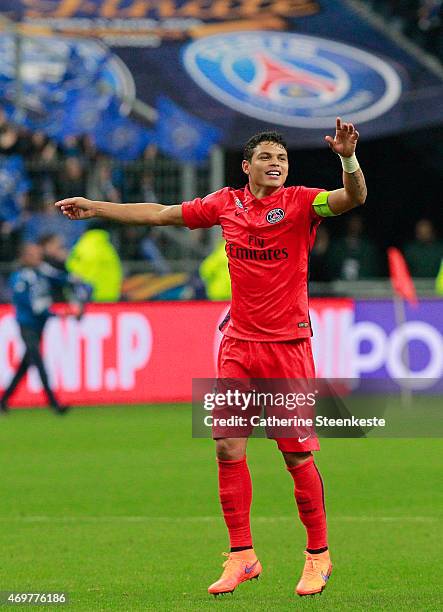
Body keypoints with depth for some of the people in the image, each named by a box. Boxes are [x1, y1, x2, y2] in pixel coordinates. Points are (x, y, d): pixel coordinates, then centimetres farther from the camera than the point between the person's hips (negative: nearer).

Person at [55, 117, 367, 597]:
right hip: (238, 343, 4)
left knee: (298, 457, -2)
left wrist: (348, 160, -41)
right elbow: (161, 214, 19)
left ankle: (318, 554, 13)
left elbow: (353, 199, -22)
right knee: (228, 449, -2)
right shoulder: (226, 204, 8)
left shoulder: (300, 202, -4)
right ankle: (241, 555, 8)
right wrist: (97, 208, 22)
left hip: (287, 344, -4)